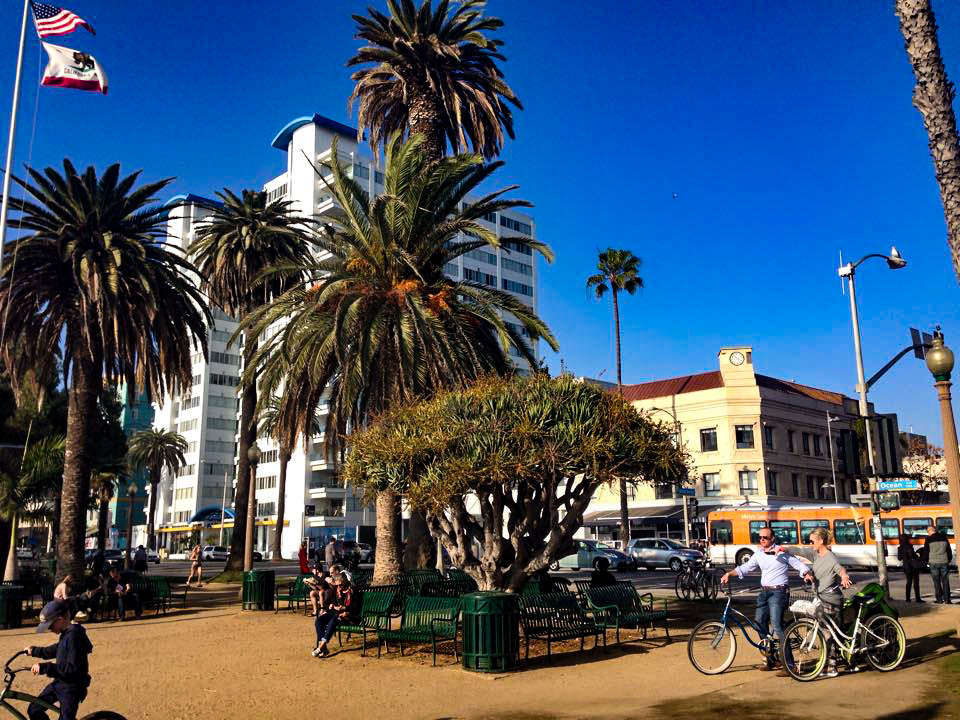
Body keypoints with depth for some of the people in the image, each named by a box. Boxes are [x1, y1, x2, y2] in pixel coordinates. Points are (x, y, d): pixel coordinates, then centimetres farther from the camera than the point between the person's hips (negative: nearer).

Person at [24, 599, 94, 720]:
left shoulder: (74, 636, -25)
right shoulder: (67, 634, 6)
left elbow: (72, 668, -29)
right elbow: (56, 650, 26)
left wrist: (45, 667, -30)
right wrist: (34, 651, 28)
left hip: (72, 687, -10)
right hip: (60, 683, 10)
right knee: (34, 710, 12)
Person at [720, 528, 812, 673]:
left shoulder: (782, 552, -5)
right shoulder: (759, 554, 12)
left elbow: (798, 565, -1)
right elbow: (745, 568, 17)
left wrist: (807, 574, -21)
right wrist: (729, 573, 5)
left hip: (778, 592, -7)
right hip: (764, 592, 7)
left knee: (777, 626, -17)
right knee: (760, 624, 8)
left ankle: (789, 664, -12)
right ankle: (771, 660, 22)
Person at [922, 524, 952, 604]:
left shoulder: (928, 539, -3)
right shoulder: (944, 538, 6)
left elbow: (926, 551, -1)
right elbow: (949, 551, 11)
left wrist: (926, 561, 13)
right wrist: (949, 560, 21)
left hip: (934, 563, -2)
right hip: (944, 562, 2)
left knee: (937, 582, 3)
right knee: (945, 581, 6)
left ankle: (940, 600, 2)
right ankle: (946, 599, 3)